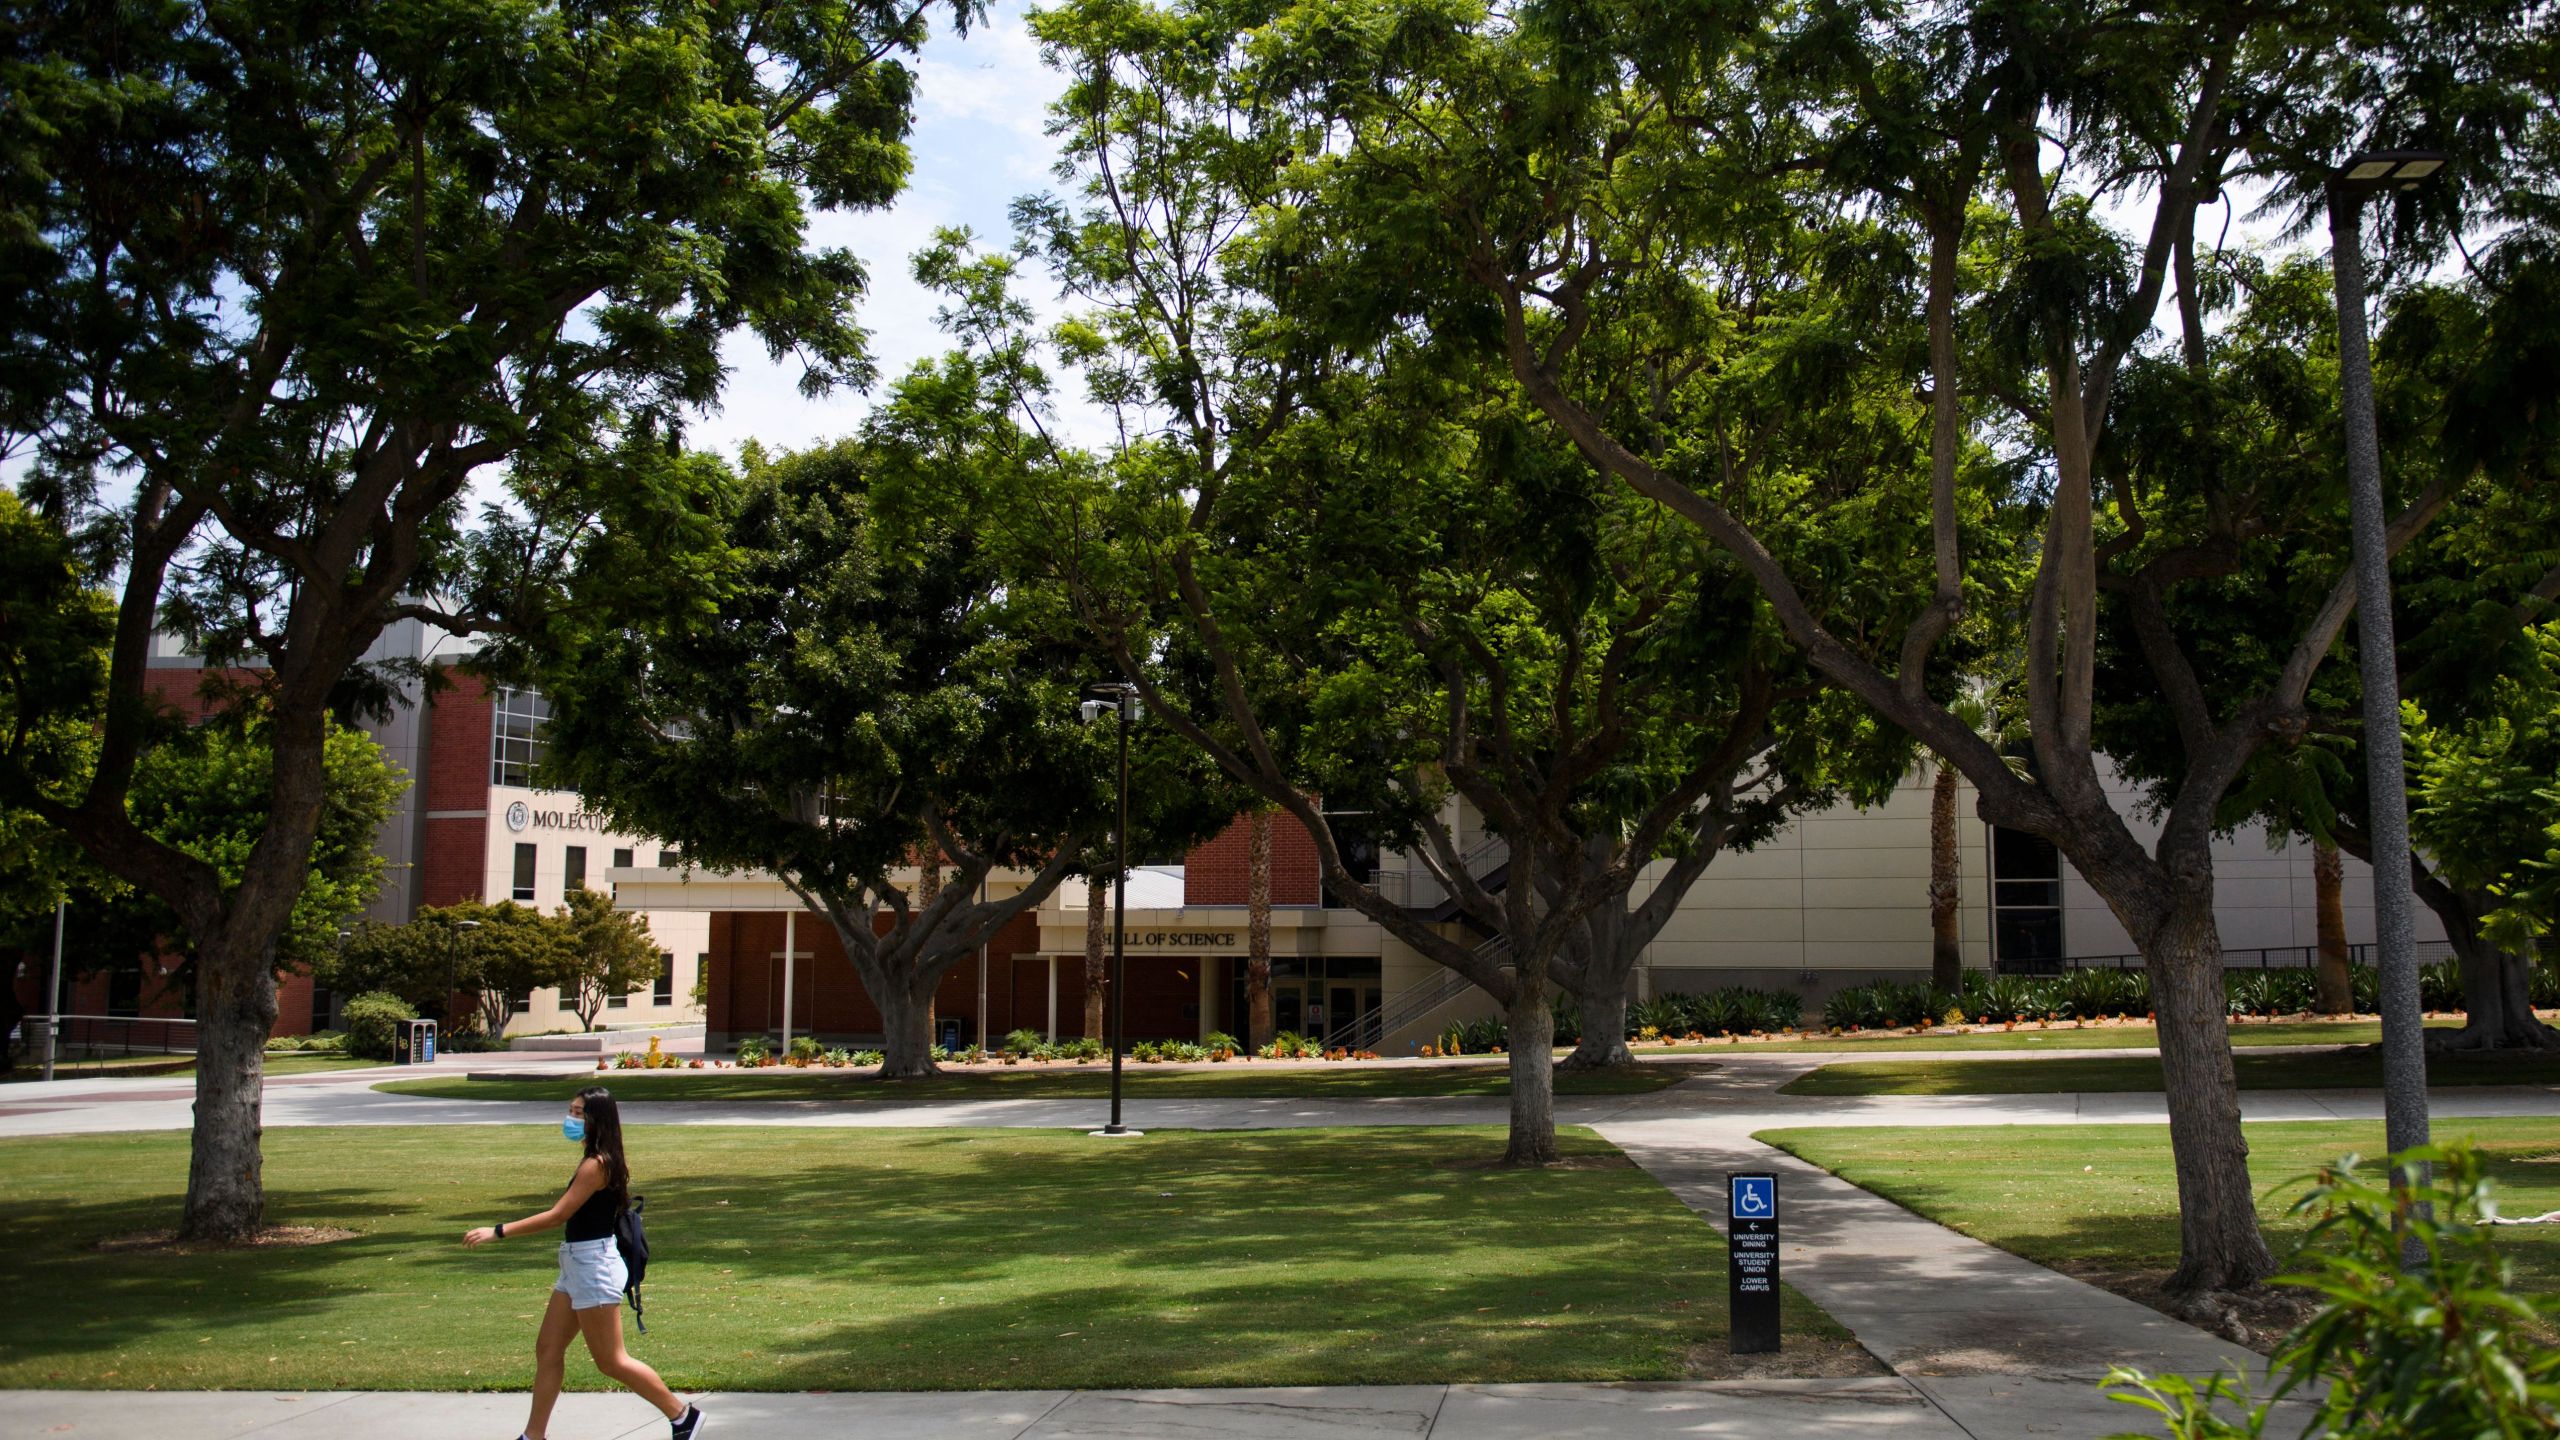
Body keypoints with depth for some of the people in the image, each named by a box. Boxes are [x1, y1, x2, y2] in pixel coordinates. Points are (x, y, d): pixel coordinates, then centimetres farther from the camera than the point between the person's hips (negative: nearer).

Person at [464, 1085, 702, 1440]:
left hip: (594, 1265, -10)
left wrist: (498, 1231, -21)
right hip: (578, 1264, 10)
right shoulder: (609, 1160, 8)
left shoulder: (596, 1164, -20)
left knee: (611, 1361, -2)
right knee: (547, 1349, 11)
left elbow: (558, 1215, -22)